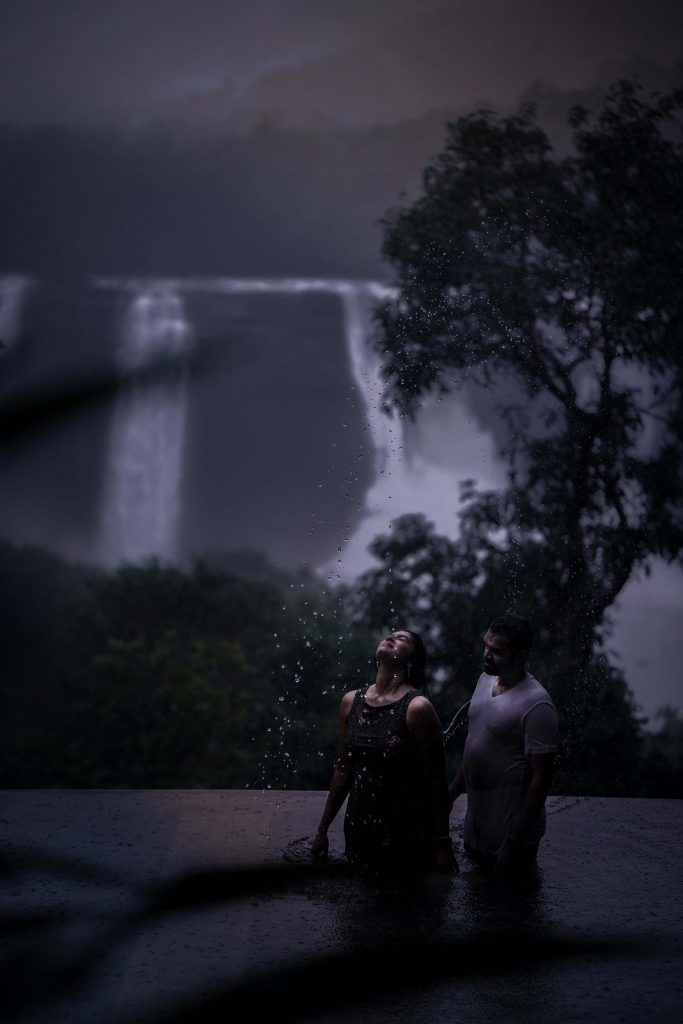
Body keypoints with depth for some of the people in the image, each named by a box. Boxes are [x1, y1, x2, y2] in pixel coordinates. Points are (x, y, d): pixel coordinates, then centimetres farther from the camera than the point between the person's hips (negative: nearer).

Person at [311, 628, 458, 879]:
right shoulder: (350, 702, 1)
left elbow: (437, 780, -11)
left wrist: (443, 842, -10)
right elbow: (343, 770, 10)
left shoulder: (417, 708, -15)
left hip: (407, 832, -5)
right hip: (360, 827, 5)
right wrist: (322, 830, 12)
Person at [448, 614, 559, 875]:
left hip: (510, 827, -8)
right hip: (476, 821, 8)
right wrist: (453, 790, 18)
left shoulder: (537, 706, -24)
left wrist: (517, 843, -20)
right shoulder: (486, 680, 1)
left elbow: (541, 778, -21)